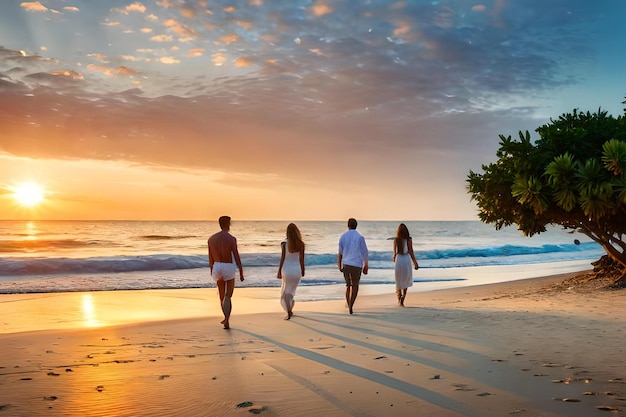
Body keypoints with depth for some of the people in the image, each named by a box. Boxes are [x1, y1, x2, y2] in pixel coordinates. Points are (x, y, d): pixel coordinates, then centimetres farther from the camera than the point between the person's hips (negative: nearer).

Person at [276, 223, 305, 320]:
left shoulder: (284, 243, -12)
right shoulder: (301, 244, -7)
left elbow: (282, 259, -11)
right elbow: (301, 259, -3)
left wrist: (279, 272, -3)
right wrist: (303, 271, 9)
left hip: (287, 269, -2)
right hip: (297, 269, 2)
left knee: (285, 291, 12)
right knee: (291, 290, 22)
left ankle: (289, 312, -2)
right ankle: (289, 310, 23)